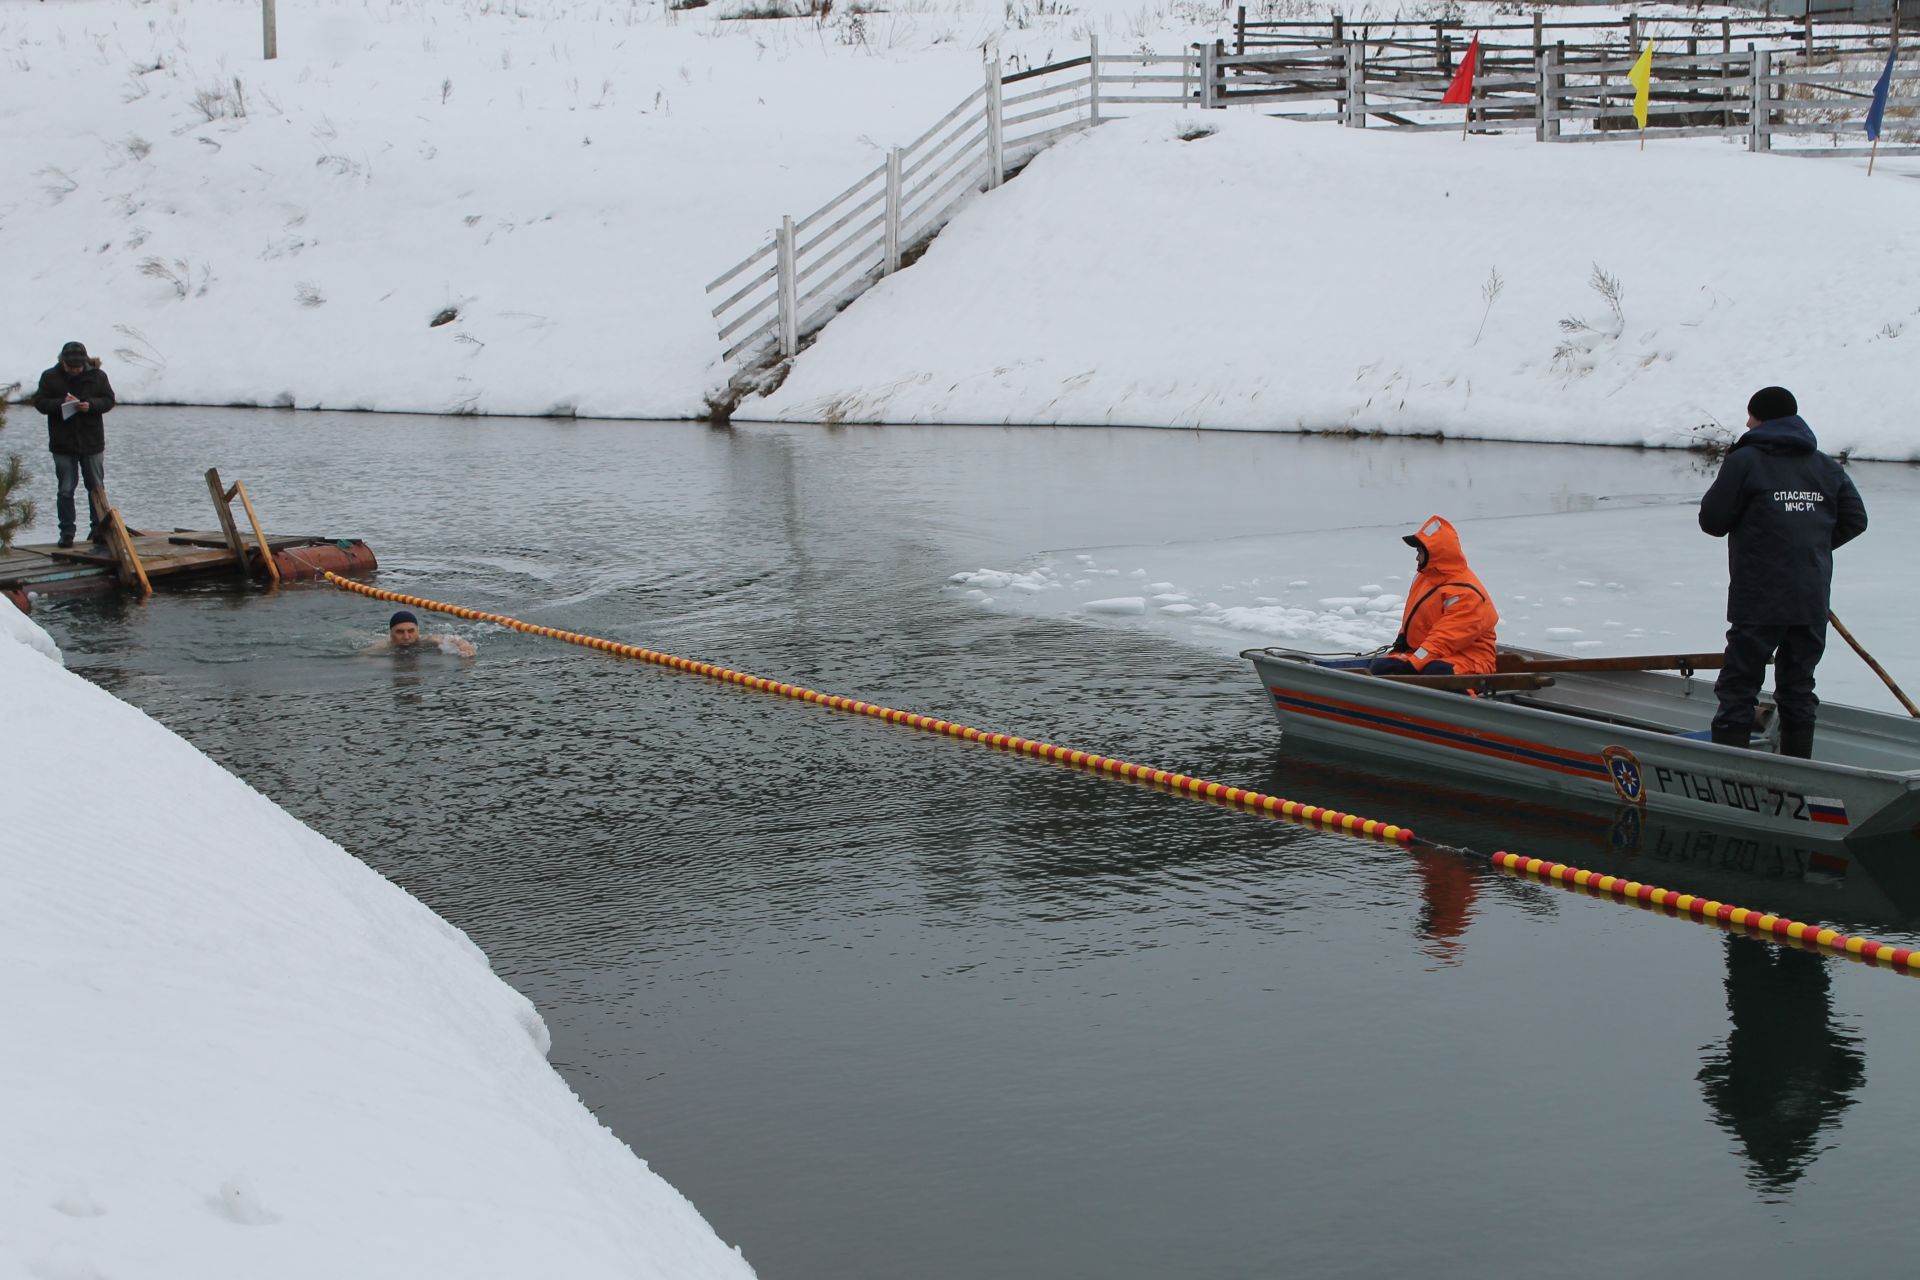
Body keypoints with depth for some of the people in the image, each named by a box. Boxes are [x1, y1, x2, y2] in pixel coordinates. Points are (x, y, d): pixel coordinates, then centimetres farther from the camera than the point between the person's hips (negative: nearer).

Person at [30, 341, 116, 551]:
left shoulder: (97, 376, -1)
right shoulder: (50, 377, -3)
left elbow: (108, 400, 1)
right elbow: (40, 402, -4)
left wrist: (91, 405, -19)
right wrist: (61, 403, -22)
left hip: (92, 443, 1)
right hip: (63, 444, -1)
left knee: (96, 487, 5)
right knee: (66, 490, 1)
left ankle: (99, 530, 15)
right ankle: (66, 533, 7)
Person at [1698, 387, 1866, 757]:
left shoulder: (1744, 462, -7)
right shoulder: (1825, 466, 10)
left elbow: (1712, 520, -6)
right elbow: (1855, 520, 11)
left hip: (1759, 601, -5)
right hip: (1812, 602, 5)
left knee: (1739, 687, -1)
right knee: (1798, 688, 13)